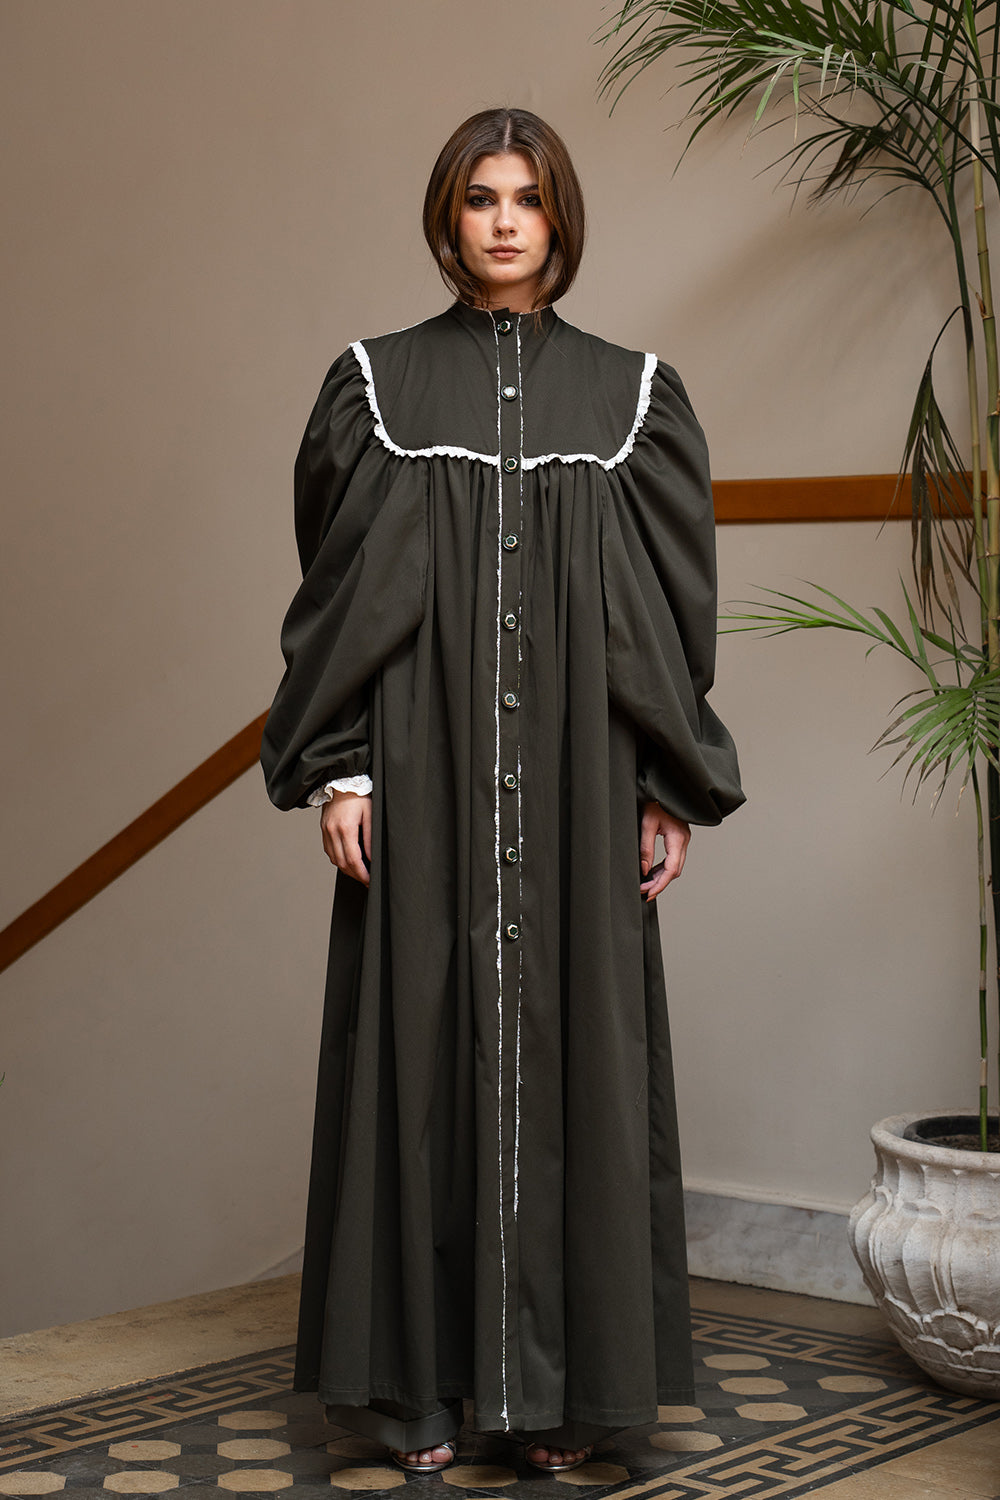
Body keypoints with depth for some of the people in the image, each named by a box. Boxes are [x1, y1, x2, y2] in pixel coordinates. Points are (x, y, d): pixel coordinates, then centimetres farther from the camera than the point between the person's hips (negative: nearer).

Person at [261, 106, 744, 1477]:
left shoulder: (630, 393, 9)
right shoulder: (378, 384, 7)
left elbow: (673, 597, 6)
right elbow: (341, 585, 4)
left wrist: (672, 787, 0)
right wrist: (338, 768, -5)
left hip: (579, 779, 1)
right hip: (423, 773, 0)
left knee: (574, 1046, 1)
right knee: (424, 1044, 0)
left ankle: (561, 1383, 11)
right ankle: (422, 1378, 10)